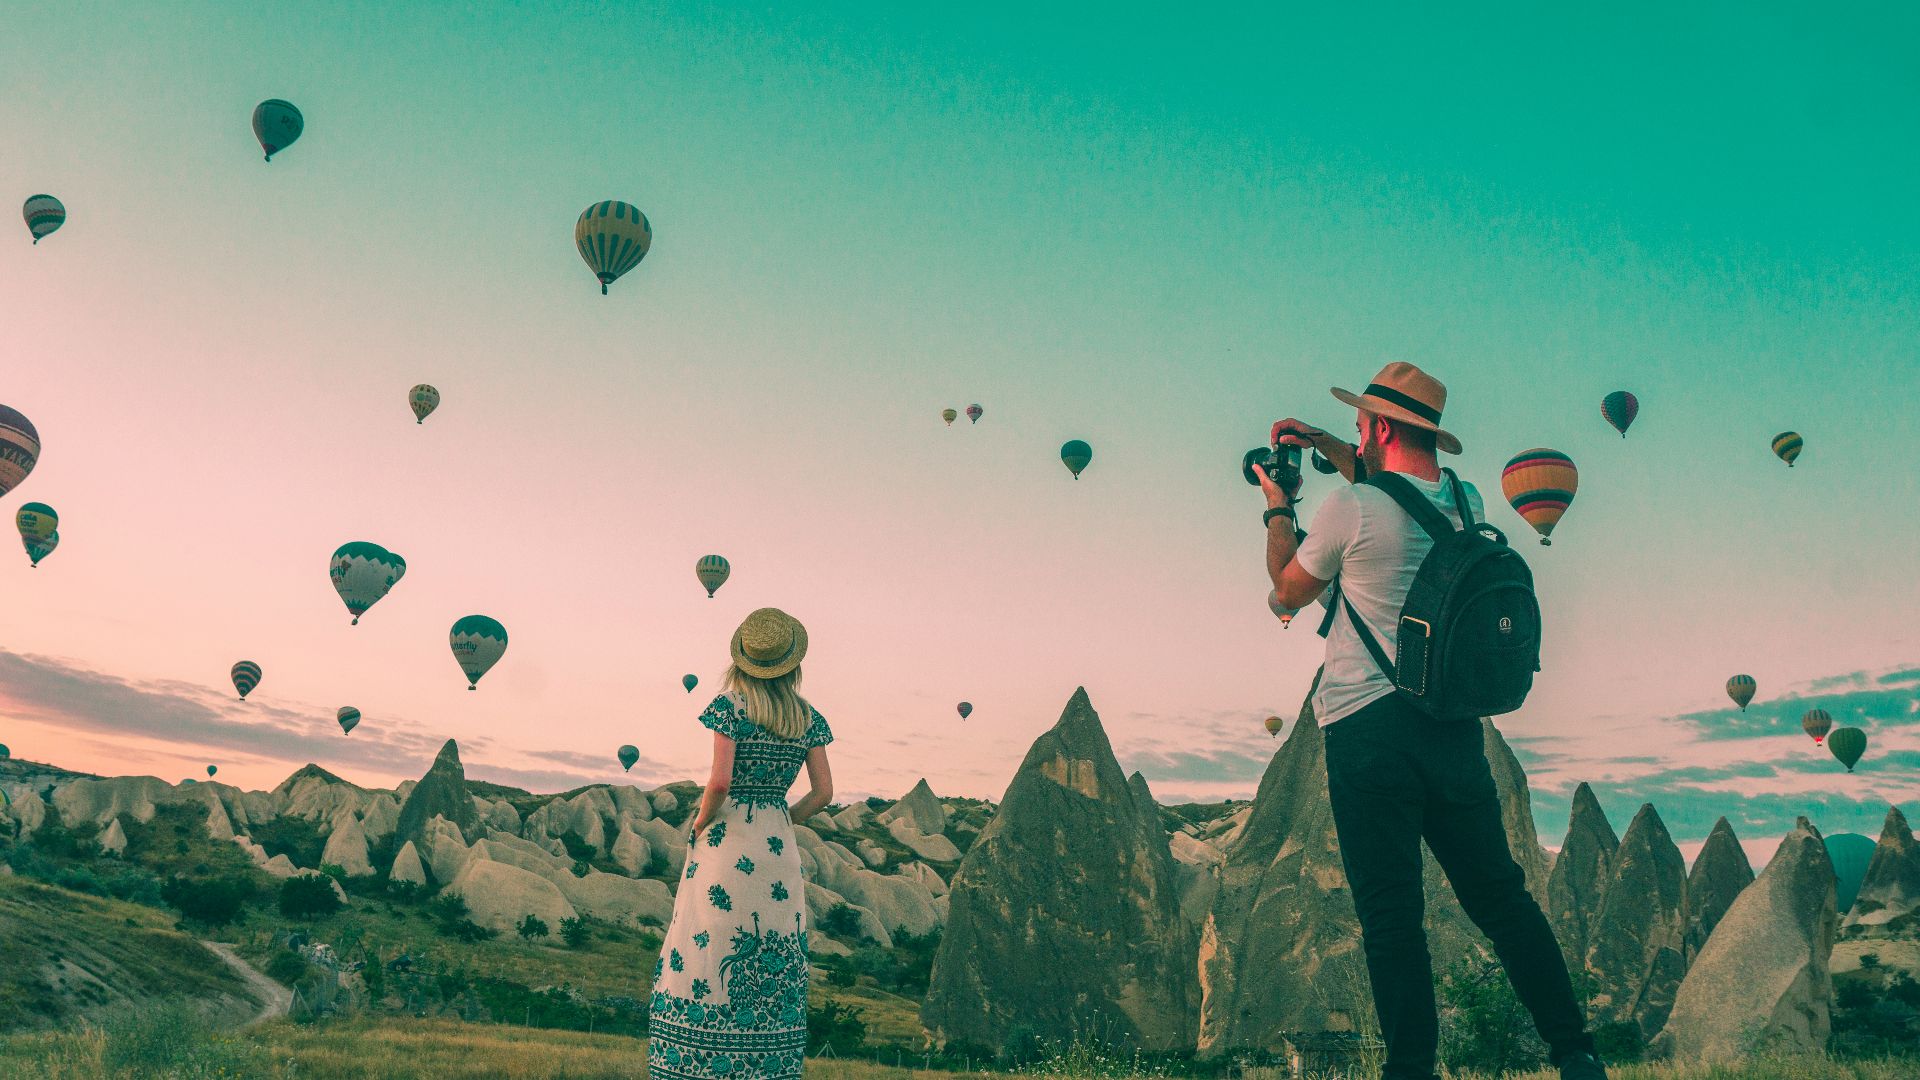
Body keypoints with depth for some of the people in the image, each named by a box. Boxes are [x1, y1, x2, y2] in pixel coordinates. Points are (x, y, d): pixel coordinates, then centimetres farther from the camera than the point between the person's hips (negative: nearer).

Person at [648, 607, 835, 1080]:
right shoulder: (809, 718, 5)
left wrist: (700, 823, -2)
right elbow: (823, 792, 3)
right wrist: (779, 825, 14)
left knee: (705, 951, 2)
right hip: (778, 846, 4)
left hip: (725, 841, -4)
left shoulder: (730, 705, -8)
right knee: (772, 963, 10)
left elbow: (720, 780, -18)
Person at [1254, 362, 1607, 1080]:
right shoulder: (1465, 503, 7)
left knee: (1391, 916, 0)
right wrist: (1334, 451, 30)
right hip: (1453, 725, 6)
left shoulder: (1349, 510, -12)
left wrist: (1278, 508, 19)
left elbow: (1290, 590, 5)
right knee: (1500, 895, 15)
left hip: (1367, 730, -6)